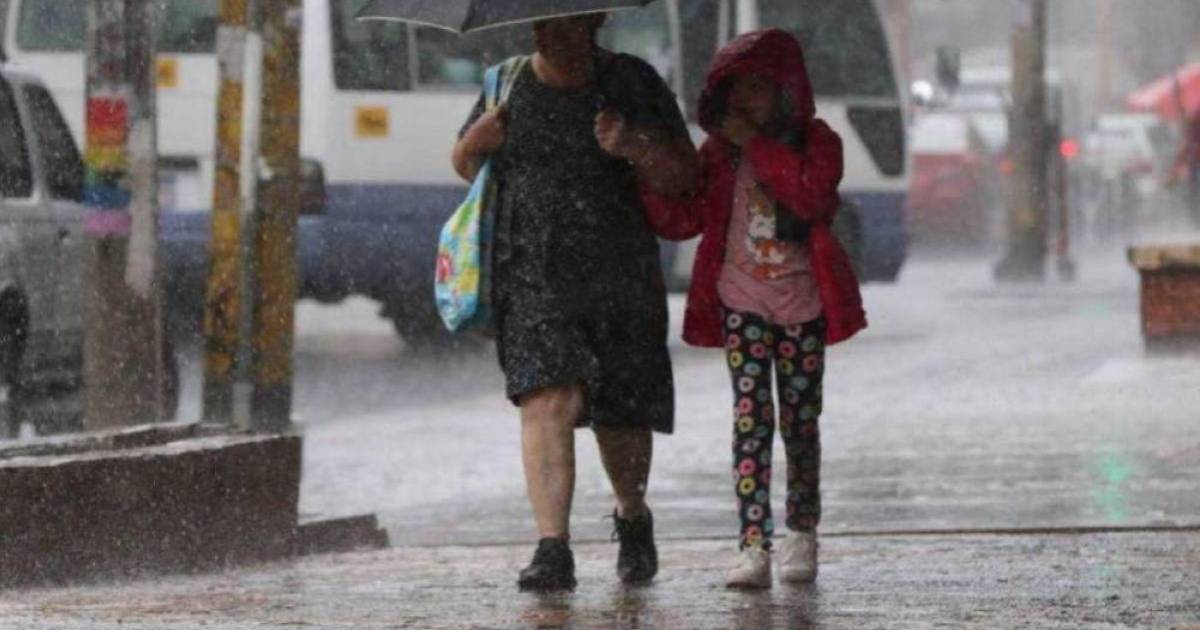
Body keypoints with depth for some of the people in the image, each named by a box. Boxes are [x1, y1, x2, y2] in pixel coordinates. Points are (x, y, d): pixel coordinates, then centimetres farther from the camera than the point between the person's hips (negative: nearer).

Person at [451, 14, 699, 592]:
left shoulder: (631, 83, 1)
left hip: (621, 278, 0)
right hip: (533, 277, 0)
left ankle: (633, 519, 39)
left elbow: (683, 177, -1)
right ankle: (552, 549, -22)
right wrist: (479, 141, -5)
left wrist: (634, 149, -20)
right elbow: (463, 165, 18)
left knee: (622, 415, 9)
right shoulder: (508, 85, 3)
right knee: (548, 401, -18)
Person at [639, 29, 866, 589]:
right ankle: (753, 548, -16)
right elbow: (679, 220, -2)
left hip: (802, 301, 0)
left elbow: (811, 195, -21)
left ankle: (802, 536, 26)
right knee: (751, 418, -10)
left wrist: (756, 145, -21)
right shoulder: (719, 154, 3)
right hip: (743, 299, 0)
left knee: (799, 422, 7)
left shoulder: (817, 143, -1)